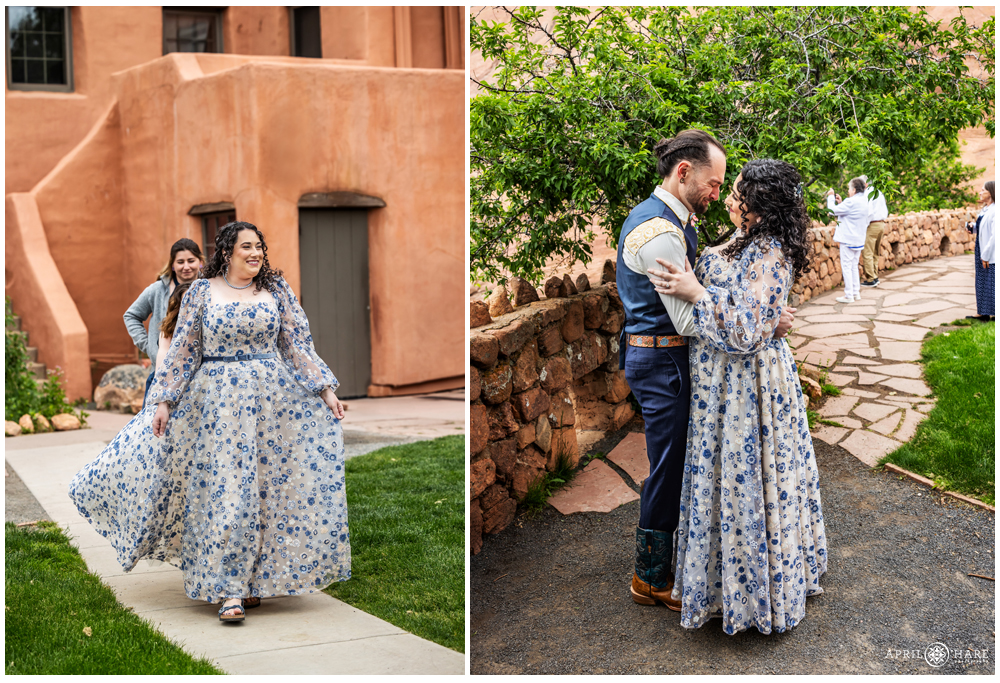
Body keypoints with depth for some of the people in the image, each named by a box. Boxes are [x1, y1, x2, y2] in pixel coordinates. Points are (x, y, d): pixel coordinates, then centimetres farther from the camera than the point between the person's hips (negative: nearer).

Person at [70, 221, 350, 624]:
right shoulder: (202, 292, 4)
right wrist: (164, 400, -1)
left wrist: (325, 389, 0)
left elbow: (298, 345, 7)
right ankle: (230, 590, -3)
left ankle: (255, 579, 16)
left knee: (266, 486, 2)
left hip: (273, 400, 2)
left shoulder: (276, 290, 7)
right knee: (223, 489, -6)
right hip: (217, 402, -2)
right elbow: (183, 349, 5)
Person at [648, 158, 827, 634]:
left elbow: (748, 332, -28)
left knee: (745, 481, 2)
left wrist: (695, 293, -26)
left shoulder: (767, 256, -23)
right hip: (729, 382, 10)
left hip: (746, 383, -10)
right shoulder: (751, 245, 7)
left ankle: (752, 591, 17)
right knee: (733, 477, 19)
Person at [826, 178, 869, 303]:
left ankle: (849, 295, 0)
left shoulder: (851, 202, -19)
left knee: (846, 267, -2)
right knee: (854, 266, 17)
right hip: (859, 240, 9)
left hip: (848, 240, -9)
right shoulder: (864, 201, 9)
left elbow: (833, 210, -17)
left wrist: (830, 196, -3)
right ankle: (856, 293, 20)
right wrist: (841, 203, 13)